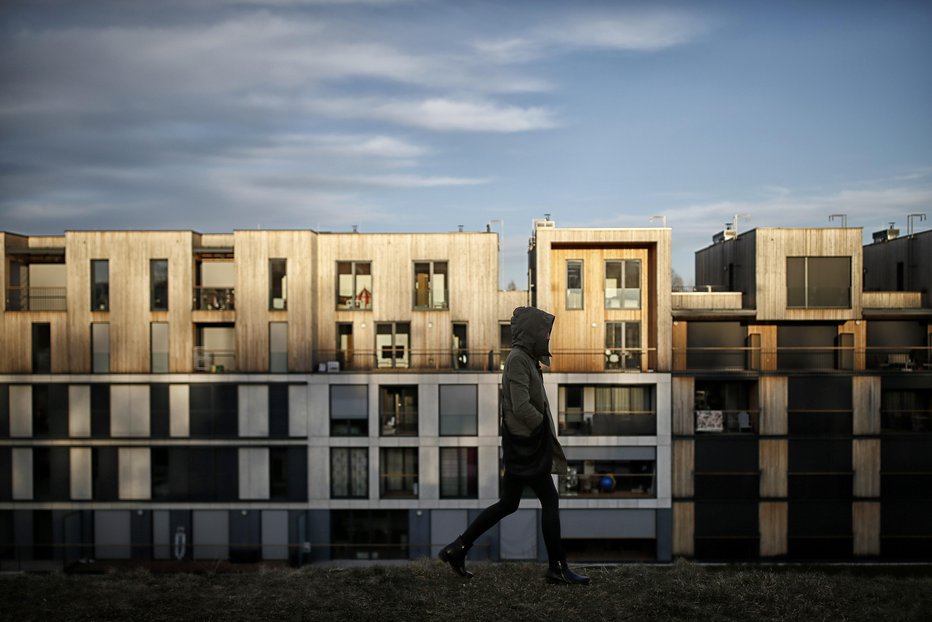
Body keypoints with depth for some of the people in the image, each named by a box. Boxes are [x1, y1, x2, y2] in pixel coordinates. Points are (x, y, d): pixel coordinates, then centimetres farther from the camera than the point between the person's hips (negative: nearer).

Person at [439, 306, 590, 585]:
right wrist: (545, 427, -10)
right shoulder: (518, 359, -15)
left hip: (522, 444, 10)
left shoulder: (525, 358, 15)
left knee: (507, 504, 13)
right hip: (526, 445, -10)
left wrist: (546, 436, 14)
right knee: (550, 500, 0)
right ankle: (558, 567, 11)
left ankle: (458, 548, 16)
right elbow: (521, 407, -23)